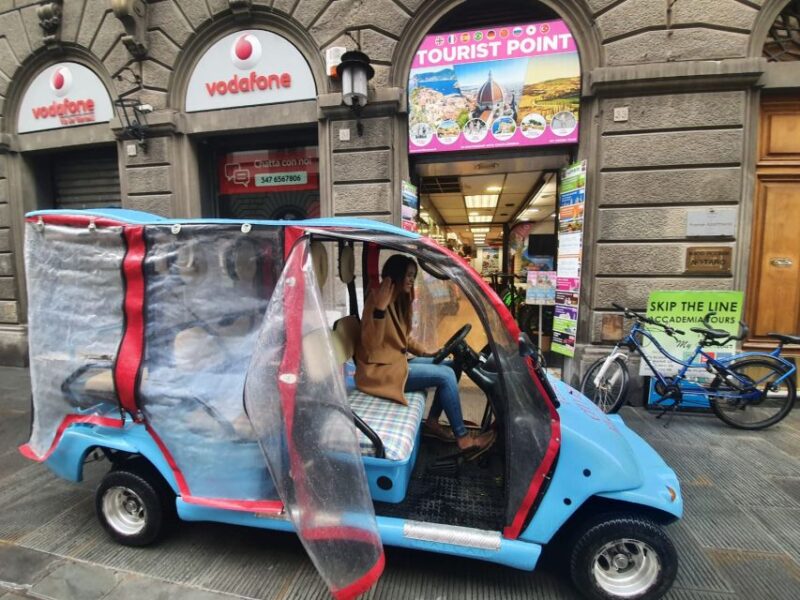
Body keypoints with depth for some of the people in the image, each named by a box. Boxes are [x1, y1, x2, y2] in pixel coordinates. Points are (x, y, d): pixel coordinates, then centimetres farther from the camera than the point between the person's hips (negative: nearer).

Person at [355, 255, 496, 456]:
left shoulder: (400, 300, 10)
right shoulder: (377, 298, -18)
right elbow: (370, 344, -26)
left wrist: (425, 352, 7)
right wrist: (379, 308, -36)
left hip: (397, 361, 9)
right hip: (379, 370, -9)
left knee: (448, 368, 2)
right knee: (445, 376, -16)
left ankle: (432, 422, 12)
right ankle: (463, 439, -4)